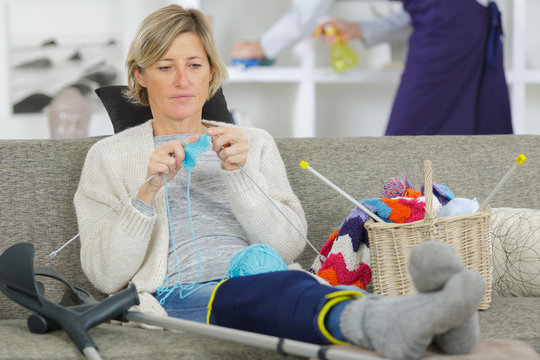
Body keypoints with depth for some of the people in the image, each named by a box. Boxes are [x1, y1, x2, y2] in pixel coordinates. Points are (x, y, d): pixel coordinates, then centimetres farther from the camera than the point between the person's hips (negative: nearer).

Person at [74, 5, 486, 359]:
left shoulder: (255, 142, 24)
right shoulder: (109, 157, 18)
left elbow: (289, 244, 10)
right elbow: (103, 273, 6)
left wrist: (239, 173, -5)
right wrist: (147, 192, -9)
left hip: (269, 287, 4)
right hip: (178, 297, -4)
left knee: (294, 289, -36)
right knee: (274, 290, -39)